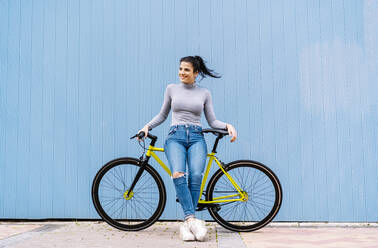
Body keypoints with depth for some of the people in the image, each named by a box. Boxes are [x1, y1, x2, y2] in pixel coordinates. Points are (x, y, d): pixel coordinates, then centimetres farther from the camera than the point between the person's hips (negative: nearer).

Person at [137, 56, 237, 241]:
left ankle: (187, 223, -19)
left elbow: (212, 122, 14)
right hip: (175, 136, 0)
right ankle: (193, 220, -31)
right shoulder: (172, 89, 14)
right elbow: (163, 115, 22)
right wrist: (147, 126, 7)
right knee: (178, 174, -29)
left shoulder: (204, 93, 13)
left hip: (196, 138, 0)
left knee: (196, 175, -27)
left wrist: (227, 125, -4)